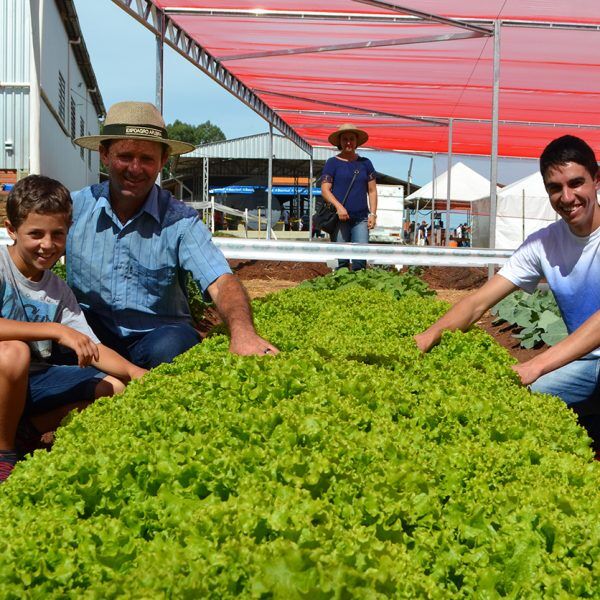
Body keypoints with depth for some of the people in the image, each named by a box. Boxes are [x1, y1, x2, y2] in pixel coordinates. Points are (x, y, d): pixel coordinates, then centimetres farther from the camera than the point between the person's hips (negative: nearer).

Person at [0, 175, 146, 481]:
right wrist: (56, 330, -32)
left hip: (31, 382, 6)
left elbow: (92, 349, 1)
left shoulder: (58, 291, 4)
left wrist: (136, 373, -17)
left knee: (116, 386, -3)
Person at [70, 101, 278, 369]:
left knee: (169, 346, -35)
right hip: (90, 330, 1)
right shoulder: (74, 207, -1)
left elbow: (220, 282, -20)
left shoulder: (180, 221, -7)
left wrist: (243, 331, -42)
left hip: (159, 333, -1)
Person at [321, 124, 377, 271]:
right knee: (342, 260, -4)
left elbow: (372, 191, 16)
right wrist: (338, 206, -17)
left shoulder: (365, 163, 15)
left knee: (362, 256, -9)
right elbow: (325, 190, -2)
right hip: (339, 219, -2)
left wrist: (373, 214, 4)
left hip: (361, 219, 3)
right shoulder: (332, 163, 6)